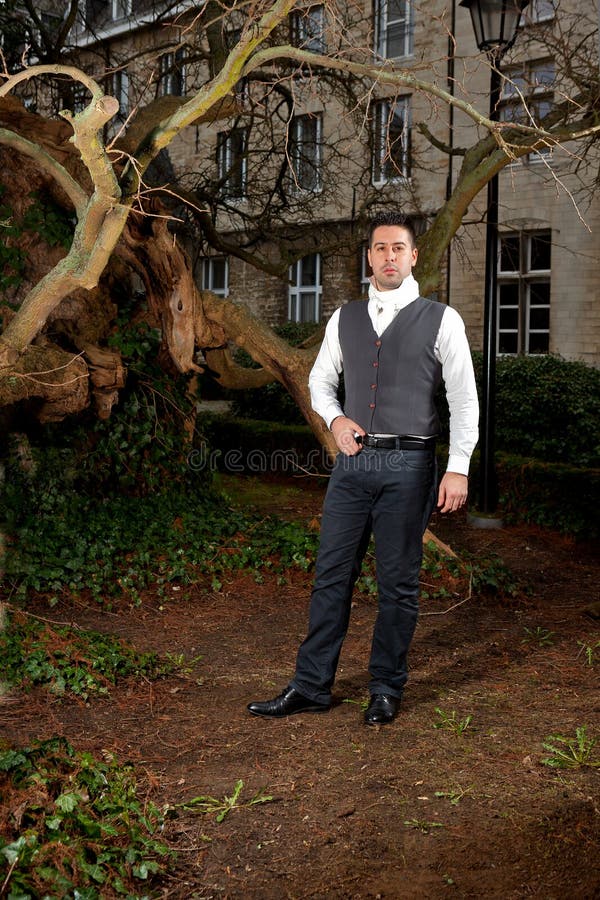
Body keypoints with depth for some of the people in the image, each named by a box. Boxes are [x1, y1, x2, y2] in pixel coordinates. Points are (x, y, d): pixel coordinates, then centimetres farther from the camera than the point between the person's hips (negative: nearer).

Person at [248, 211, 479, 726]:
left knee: (398, 582, 4)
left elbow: (464, 400, 0)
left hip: (407, 465, -3)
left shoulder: (441, 321, 1)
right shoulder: (344, 319, 12)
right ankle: (311, 687, 15)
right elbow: (320, 381, 24)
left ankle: (386, 691, 19)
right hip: (353, 460, 3)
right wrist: (336, 419, 3)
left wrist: (459, 469, -8)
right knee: (332, 576, 6)